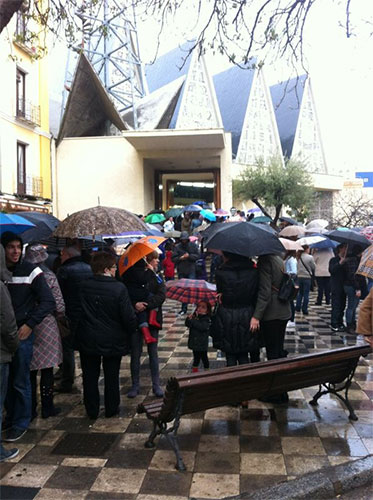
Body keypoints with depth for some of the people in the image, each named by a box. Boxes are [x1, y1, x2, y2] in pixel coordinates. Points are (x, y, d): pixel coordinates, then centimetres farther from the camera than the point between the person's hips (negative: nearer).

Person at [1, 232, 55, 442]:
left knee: (20, 381, 3)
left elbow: (48, 302, -7)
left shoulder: (31, 271, -7)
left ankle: (21, 423, 18)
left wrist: (30, 324, -13)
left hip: (22, 333, -4)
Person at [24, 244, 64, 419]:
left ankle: (30, 409, 18)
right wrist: (60, 315, 12)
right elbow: (59, 305, -8)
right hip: (46, 325, -2)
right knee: (47, 370, 8)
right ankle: (47, 407, 16)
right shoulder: (49, 276, -9)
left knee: (30, 370, 11)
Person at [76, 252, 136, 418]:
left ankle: (92, 410, 24)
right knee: (111, 376, 14)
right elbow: (128, 316, -16)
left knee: (90, 376, 15)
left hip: (88, 340, 2)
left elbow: (77, 312, 5)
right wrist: (131, 331, 2)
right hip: (113, 340, -2)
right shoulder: (119, 288, -18)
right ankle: (111, 409, 25)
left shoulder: (84, 286, -7)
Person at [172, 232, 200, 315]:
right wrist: (180, 258, -15)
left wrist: (189, 256, -14)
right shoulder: (177, 247, 4)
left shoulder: (193, 245, 3)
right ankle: (184, 308, 16)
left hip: (191, 271, -2)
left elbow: (197, 256, -1)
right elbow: (173, 259, 1)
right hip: (181, 271, 2)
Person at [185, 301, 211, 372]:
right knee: (196, 358, 20)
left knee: (204, 358, 9)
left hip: (202, 344, -5)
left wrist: (192, 320, -28)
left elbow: (201, 327, -31)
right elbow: (187, 324, -2)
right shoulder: (195, 316, 3)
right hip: (194, 342, 5)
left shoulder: (206, 319, -15)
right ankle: (195, 370, 33)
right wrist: (189, 318, -23)